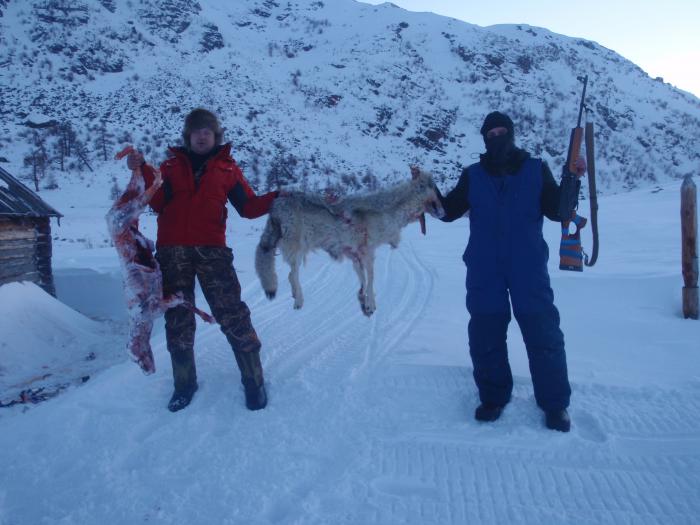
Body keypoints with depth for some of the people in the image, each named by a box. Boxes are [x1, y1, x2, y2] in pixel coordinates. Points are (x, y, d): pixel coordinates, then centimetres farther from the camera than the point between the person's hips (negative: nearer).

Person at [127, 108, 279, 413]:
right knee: (177, 319, 7)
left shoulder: (227, 167, 14)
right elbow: (159, 203, 4)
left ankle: (253, 380, 3)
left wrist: (274, 200, -8)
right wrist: (143, 171, -5)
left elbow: (247, 206, 7)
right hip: (172, 251, 2)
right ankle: (184, 383, 22)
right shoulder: (172, 165, 17)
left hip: (212, 250, -2)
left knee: (232, 315, -9)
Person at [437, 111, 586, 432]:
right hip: (484, 272, 2)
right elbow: (449, 211, 6)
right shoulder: (473, 175, 8)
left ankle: (554, 404, 18)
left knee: (543, 335, 2)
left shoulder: (536, 169, 4)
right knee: (485, 337, 7)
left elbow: (556, 211, 0)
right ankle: (493, 397, 25)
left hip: (528, 269, -1)